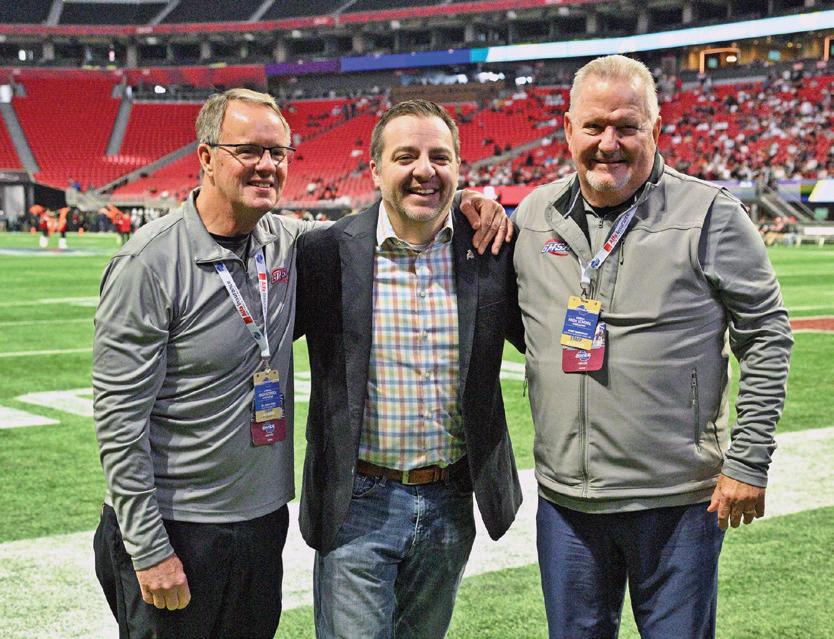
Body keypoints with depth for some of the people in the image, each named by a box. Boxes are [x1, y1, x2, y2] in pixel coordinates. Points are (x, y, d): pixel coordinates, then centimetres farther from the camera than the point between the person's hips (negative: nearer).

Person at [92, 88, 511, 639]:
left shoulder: (285, 242, 1)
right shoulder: (150, 263, -15)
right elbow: (119, 416, -15)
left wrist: (461, 201, -2)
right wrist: (149, 548, -16)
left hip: (263, 522, 6)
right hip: (175, 531, -6)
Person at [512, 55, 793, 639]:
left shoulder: (709, 215, -7)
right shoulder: (535, 214, 6)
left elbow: (767, 339, -4)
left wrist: (748, 463, -8)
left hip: (678, 502, -4)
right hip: (565, 498, 4)